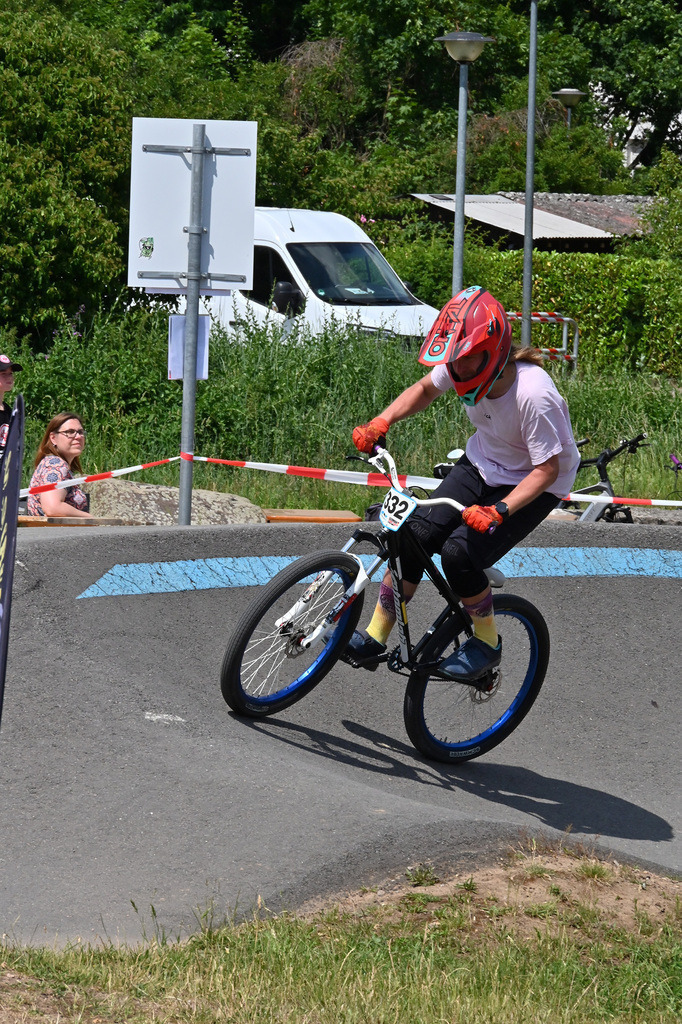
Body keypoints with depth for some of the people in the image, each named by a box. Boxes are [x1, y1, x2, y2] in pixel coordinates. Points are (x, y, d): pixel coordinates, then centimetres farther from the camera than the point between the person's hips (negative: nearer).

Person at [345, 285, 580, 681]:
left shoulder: (533, 394, -35)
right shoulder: (461, 366, -15)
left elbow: (547, 468, -29)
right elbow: (425, 390, 7)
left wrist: (498, 511, -40)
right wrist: (382, 422, -8)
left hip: (533, 485, -6)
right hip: (482, 465, 6)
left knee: (459, 552, -23)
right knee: (417, 534, -10)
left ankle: (487, 644, 1)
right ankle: (375, 638, 3)